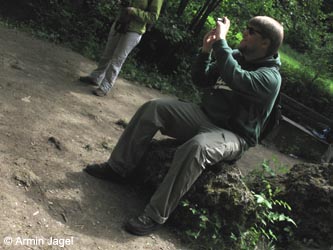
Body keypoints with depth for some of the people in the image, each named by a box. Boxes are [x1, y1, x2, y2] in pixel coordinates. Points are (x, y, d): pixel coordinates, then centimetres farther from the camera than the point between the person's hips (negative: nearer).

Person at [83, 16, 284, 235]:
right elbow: (200, 80, 13)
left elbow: (235, 78, -35)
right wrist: (206, 50, -3)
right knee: (153, 108, -9)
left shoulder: (270, 77, -15)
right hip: (205, 115, 8)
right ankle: (119, 168, -1)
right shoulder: (236, 56, 9)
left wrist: (221, 41, -27)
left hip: (232, 135, -7)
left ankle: (156, 216, -31)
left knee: (195, 148, -39)